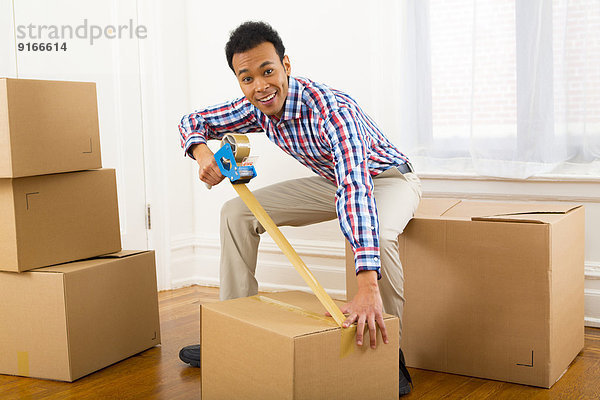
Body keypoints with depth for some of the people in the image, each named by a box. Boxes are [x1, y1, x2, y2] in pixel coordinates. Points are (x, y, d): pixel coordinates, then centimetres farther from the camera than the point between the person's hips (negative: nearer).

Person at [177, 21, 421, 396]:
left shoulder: (331, 110, -38)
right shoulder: (257, 107, -15)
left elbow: (356, 188, -52)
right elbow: (193, 120, -1)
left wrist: (368, 287, -64)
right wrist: (203, 152, -28)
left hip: (387, 179, -7)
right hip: (334, 181, 7)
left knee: (378, 235, -41)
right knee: (237, 212, -4)